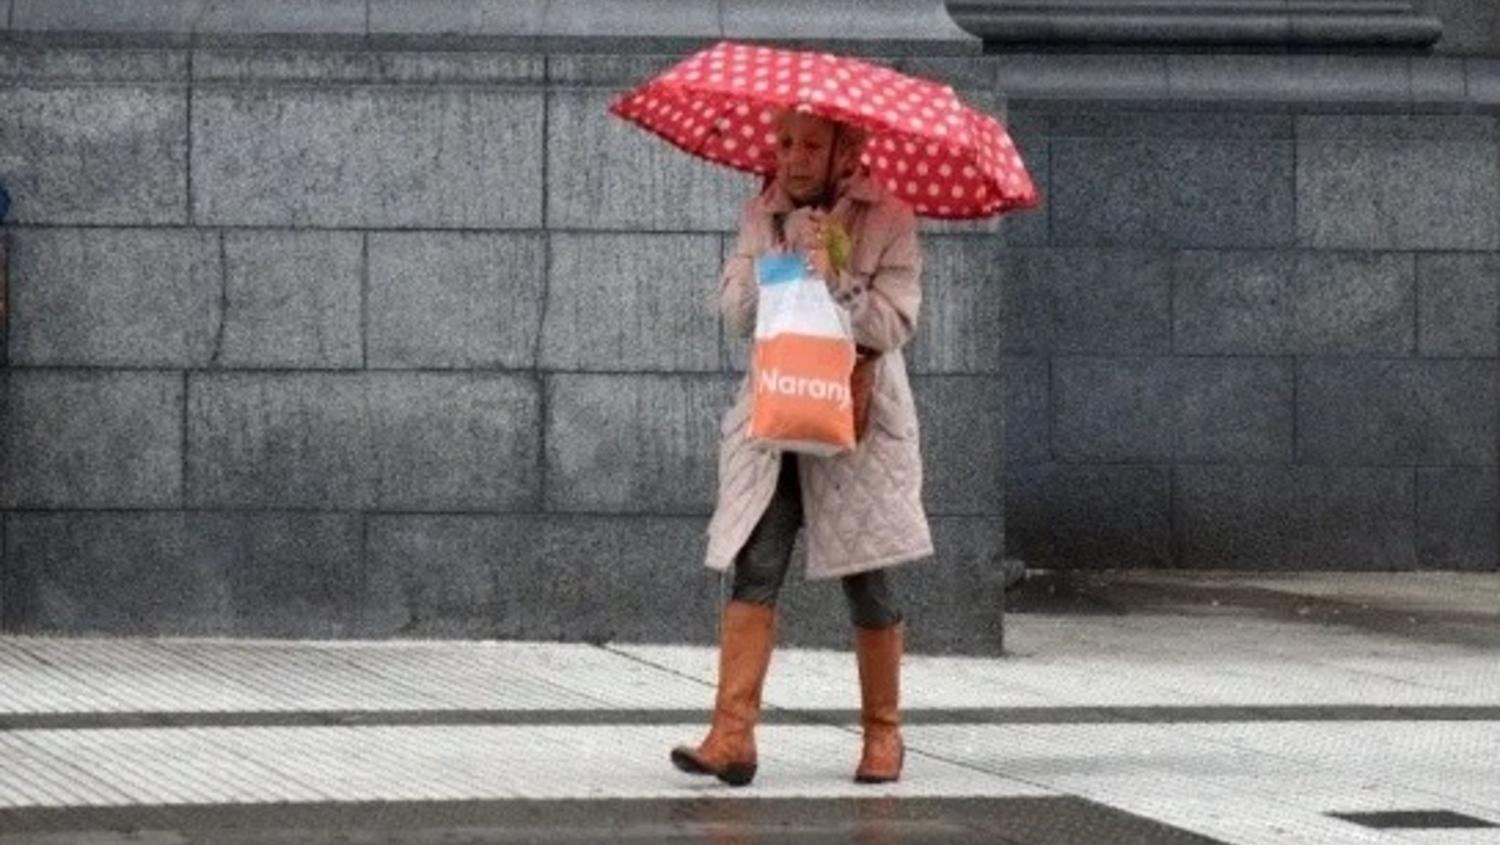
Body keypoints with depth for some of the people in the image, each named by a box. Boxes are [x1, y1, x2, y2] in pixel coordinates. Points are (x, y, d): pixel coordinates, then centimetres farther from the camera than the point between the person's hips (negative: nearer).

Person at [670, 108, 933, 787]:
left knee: (865, 584, 2)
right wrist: (789, 258, -15)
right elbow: (736, 312, -1)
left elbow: (893, 323, -10)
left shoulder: (886, 220, -3)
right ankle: (733, 736, -17)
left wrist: (834, 279, -22)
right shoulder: (760, 216, 8)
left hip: (856, 422, -2)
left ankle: (882, 733, 18)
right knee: (755, 571, -11)